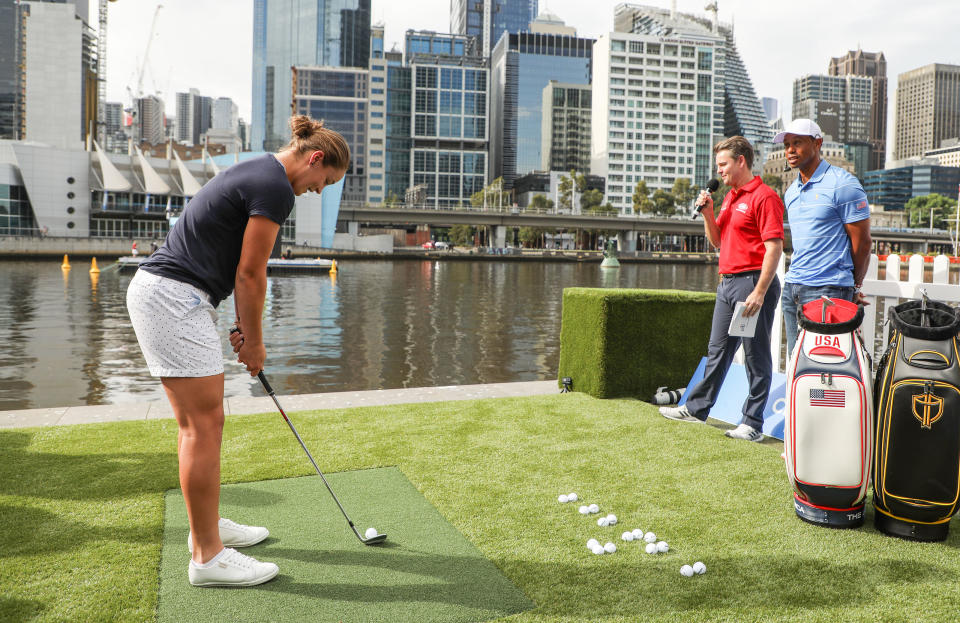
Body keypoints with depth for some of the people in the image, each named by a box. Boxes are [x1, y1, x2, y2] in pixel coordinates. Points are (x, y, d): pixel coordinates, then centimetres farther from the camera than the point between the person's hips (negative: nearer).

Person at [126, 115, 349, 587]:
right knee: (205, 425, -5)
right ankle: (207, 556, 4)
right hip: (176, 298, -11)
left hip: (156, 289, 11)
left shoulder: (255, 172, 18)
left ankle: (207, 525, 29)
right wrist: (254, 341, 0)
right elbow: (249, 274, -12)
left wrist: (243, 329, 15)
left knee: (197, 423, 16)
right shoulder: (276, 189, -14)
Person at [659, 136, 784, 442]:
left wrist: (759, 292, -23)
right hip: (728, 281, 9)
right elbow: (717, 241, 21)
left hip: (753, 281, -9)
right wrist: (707, 212, 4)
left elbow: (774, 247, -18)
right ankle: (696, 408, 26)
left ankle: (753, 423, 6)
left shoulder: (764, 196, -11)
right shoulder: (730, 197, 17)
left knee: (756, 355, -1)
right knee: (718, 349, 16)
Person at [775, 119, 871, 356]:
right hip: (791, 288, 8)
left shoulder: (842, 184, -7)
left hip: (827, 291, -7)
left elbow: (862, 242, -5)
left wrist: (854, 288, 2)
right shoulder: (791, 192, 17)